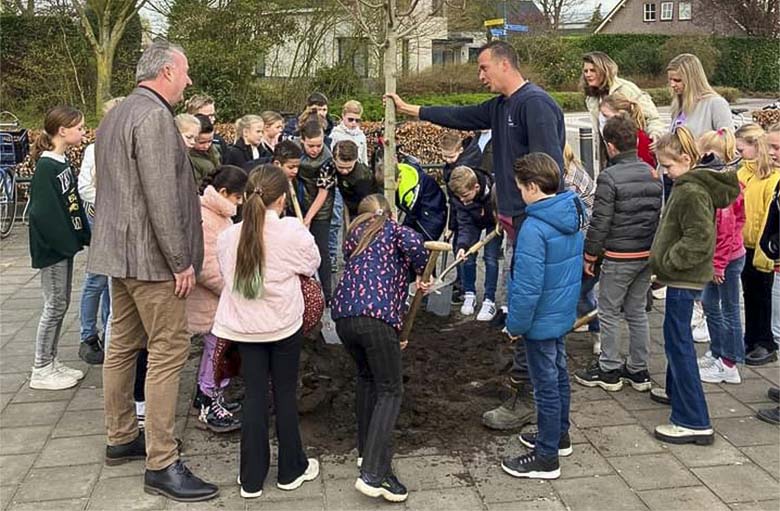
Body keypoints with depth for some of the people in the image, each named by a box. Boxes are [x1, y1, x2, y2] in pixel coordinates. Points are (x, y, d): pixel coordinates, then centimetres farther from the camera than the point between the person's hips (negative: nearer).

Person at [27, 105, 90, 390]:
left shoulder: (63, 163, 11)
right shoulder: (46, 167, -17)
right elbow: (44, 212, -23)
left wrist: (84, 236, 8)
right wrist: (67, 243, -21)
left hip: (65, 244, 9)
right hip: (51, 247, -9)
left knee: (61, 304, 14)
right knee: (55, 305, -2)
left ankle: (51, 362, 25)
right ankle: (41, 371, 9)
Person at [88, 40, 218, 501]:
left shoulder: (117, 115, 17)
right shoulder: (154, 116, -15)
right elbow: (161, 197, -22)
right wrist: (181, 261, -17)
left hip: (120, 252, 11)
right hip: (150, 255, -11)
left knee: (124, 346, 16)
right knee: (169, 351, -8)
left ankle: (121, 438, 27)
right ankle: (162, 464, -4)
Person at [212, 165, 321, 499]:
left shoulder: (228, 237, -5)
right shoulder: (293, 231, -14)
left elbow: (227, 277, 5)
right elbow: (312, 264, 2)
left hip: (244, 326, 3)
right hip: (284, 324, -2)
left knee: (254, 396, 10)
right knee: (285, 395, 11)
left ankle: (252, 478, 16)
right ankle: (291, 470, 24)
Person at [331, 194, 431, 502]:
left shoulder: (353, 236, 28)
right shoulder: (393, 228, 12)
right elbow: (412, 243, -12)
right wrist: (421, 274, 7)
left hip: (343, 314, 6)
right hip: (377, 316, -6)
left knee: (367, 377, 26)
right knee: (390, 390, -1)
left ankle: (366, 450, 32)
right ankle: (373, 474, -12)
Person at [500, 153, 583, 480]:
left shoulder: (534, 228, -27)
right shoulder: (572, 216, 1)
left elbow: (527, 287, -27)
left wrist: (515, 324, -14)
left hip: (542, 320, -9)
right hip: (564, 313, 9)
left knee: (546, 386, 2)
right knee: (559, 376, 22)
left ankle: (546, 459, 16)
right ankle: (559, 436, 40)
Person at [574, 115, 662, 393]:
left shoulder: (609, 177, -16)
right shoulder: (652, 173, 6)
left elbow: (600, 222, -15)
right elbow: (660, 213, 13)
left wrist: (590, 255, -5)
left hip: (619, 256, -7)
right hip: (648, 253, 7)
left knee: (609, 312, 7)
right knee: (637, 310, 16)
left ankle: (609, 370, 15)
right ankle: (639, 370, 23)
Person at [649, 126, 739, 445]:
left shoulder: (693, 192, -20)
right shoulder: (688, 185, 12)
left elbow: (700, 239, -26)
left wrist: (667, 262, -18)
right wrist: (664, 262, 14)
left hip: (684, 279, -11)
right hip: (682, 276, 11)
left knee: (679, 342, -7)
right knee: (676, 338, 23)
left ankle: (694, 422, -4)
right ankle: (676, 391, 42)